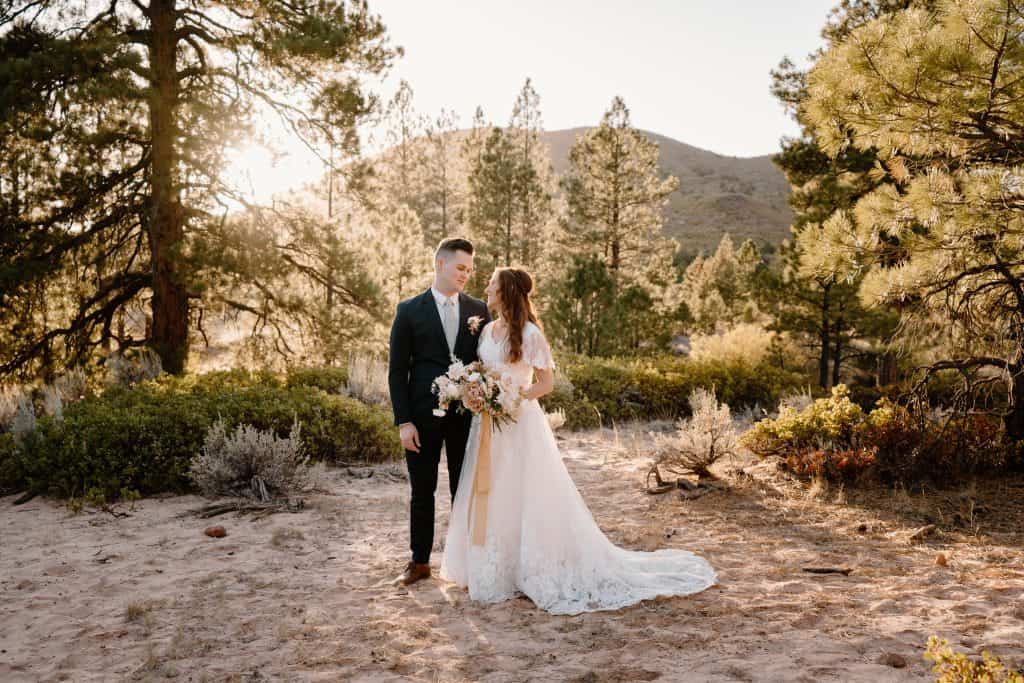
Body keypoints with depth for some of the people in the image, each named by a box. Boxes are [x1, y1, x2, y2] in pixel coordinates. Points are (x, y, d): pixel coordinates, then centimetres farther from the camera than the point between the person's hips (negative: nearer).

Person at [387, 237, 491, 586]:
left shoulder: (479, 310, 5)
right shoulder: (409, 310, -2)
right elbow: (397, 370, -3)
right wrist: (404, 422, -9)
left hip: (467, 415, 2)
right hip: (423, 417, -2)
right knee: (422, 492, 8)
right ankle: (419, 562, 22)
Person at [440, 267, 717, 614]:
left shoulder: (529, 333, -12)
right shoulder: (486, 330, 9)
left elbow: (546, 381, -10)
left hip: (520, 423, -7)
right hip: (488, 424, 7)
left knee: (525, 497, 0)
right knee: (489, 497, 11)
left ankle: (533, 570, 13)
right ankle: (495, 569, 23)